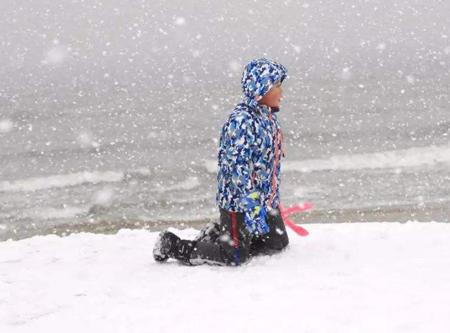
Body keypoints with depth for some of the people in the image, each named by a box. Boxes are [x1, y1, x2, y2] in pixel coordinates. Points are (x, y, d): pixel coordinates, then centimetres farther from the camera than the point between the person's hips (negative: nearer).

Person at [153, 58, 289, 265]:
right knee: (235, 257, -7)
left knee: (278, 244, 17)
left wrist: (273, 199, 24)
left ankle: (217, 234, 27)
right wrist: (251, 209, -30)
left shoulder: (268, 117, 7)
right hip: (239, 201, -9)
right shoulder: (242, 121, -24)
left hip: (266, 200, 9)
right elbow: (239, 168, -28)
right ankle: (172, 245, 7)